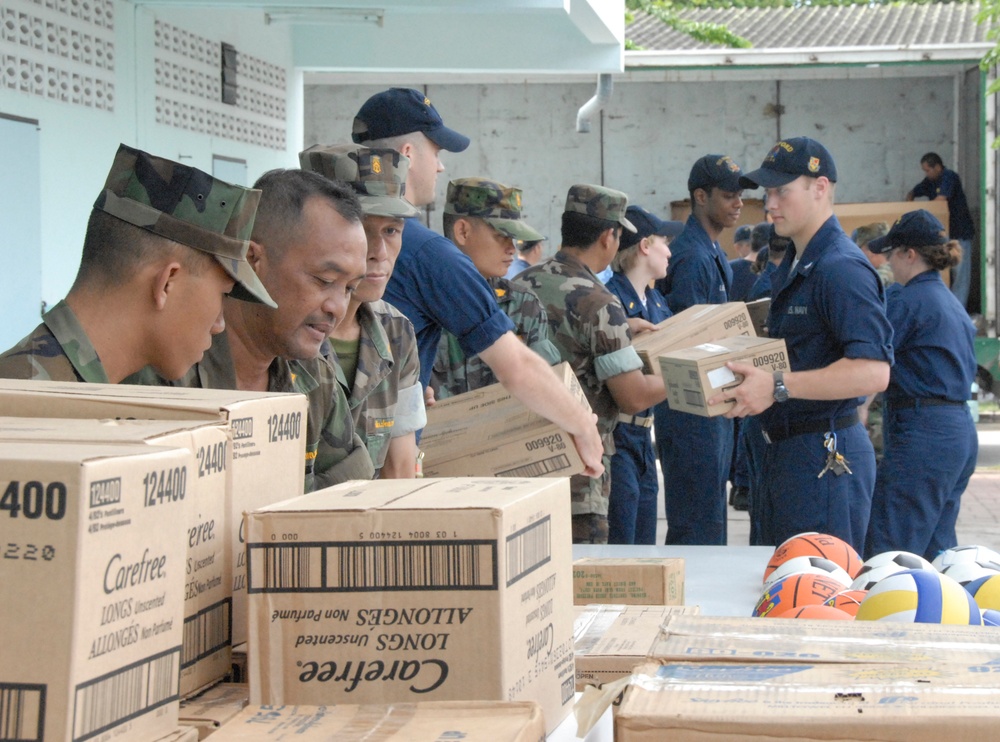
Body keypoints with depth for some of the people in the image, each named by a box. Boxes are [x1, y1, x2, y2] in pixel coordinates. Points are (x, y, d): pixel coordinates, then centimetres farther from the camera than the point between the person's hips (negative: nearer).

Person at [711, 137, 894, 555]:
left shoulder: (842, 269, -17)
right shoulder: (792, 266, 16)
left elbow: (873, 371, -28)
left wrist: (779, 387, -33)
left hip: (824, 457, -10)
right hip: (783, 450, 10)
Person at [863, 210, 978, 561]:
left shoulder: (907, 300, -10)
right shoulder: (954, 304, 18)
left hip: (924, 432, -10)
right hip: (960, 430, 10)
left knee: (886, 552, -11)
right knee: (936, 550, 14)